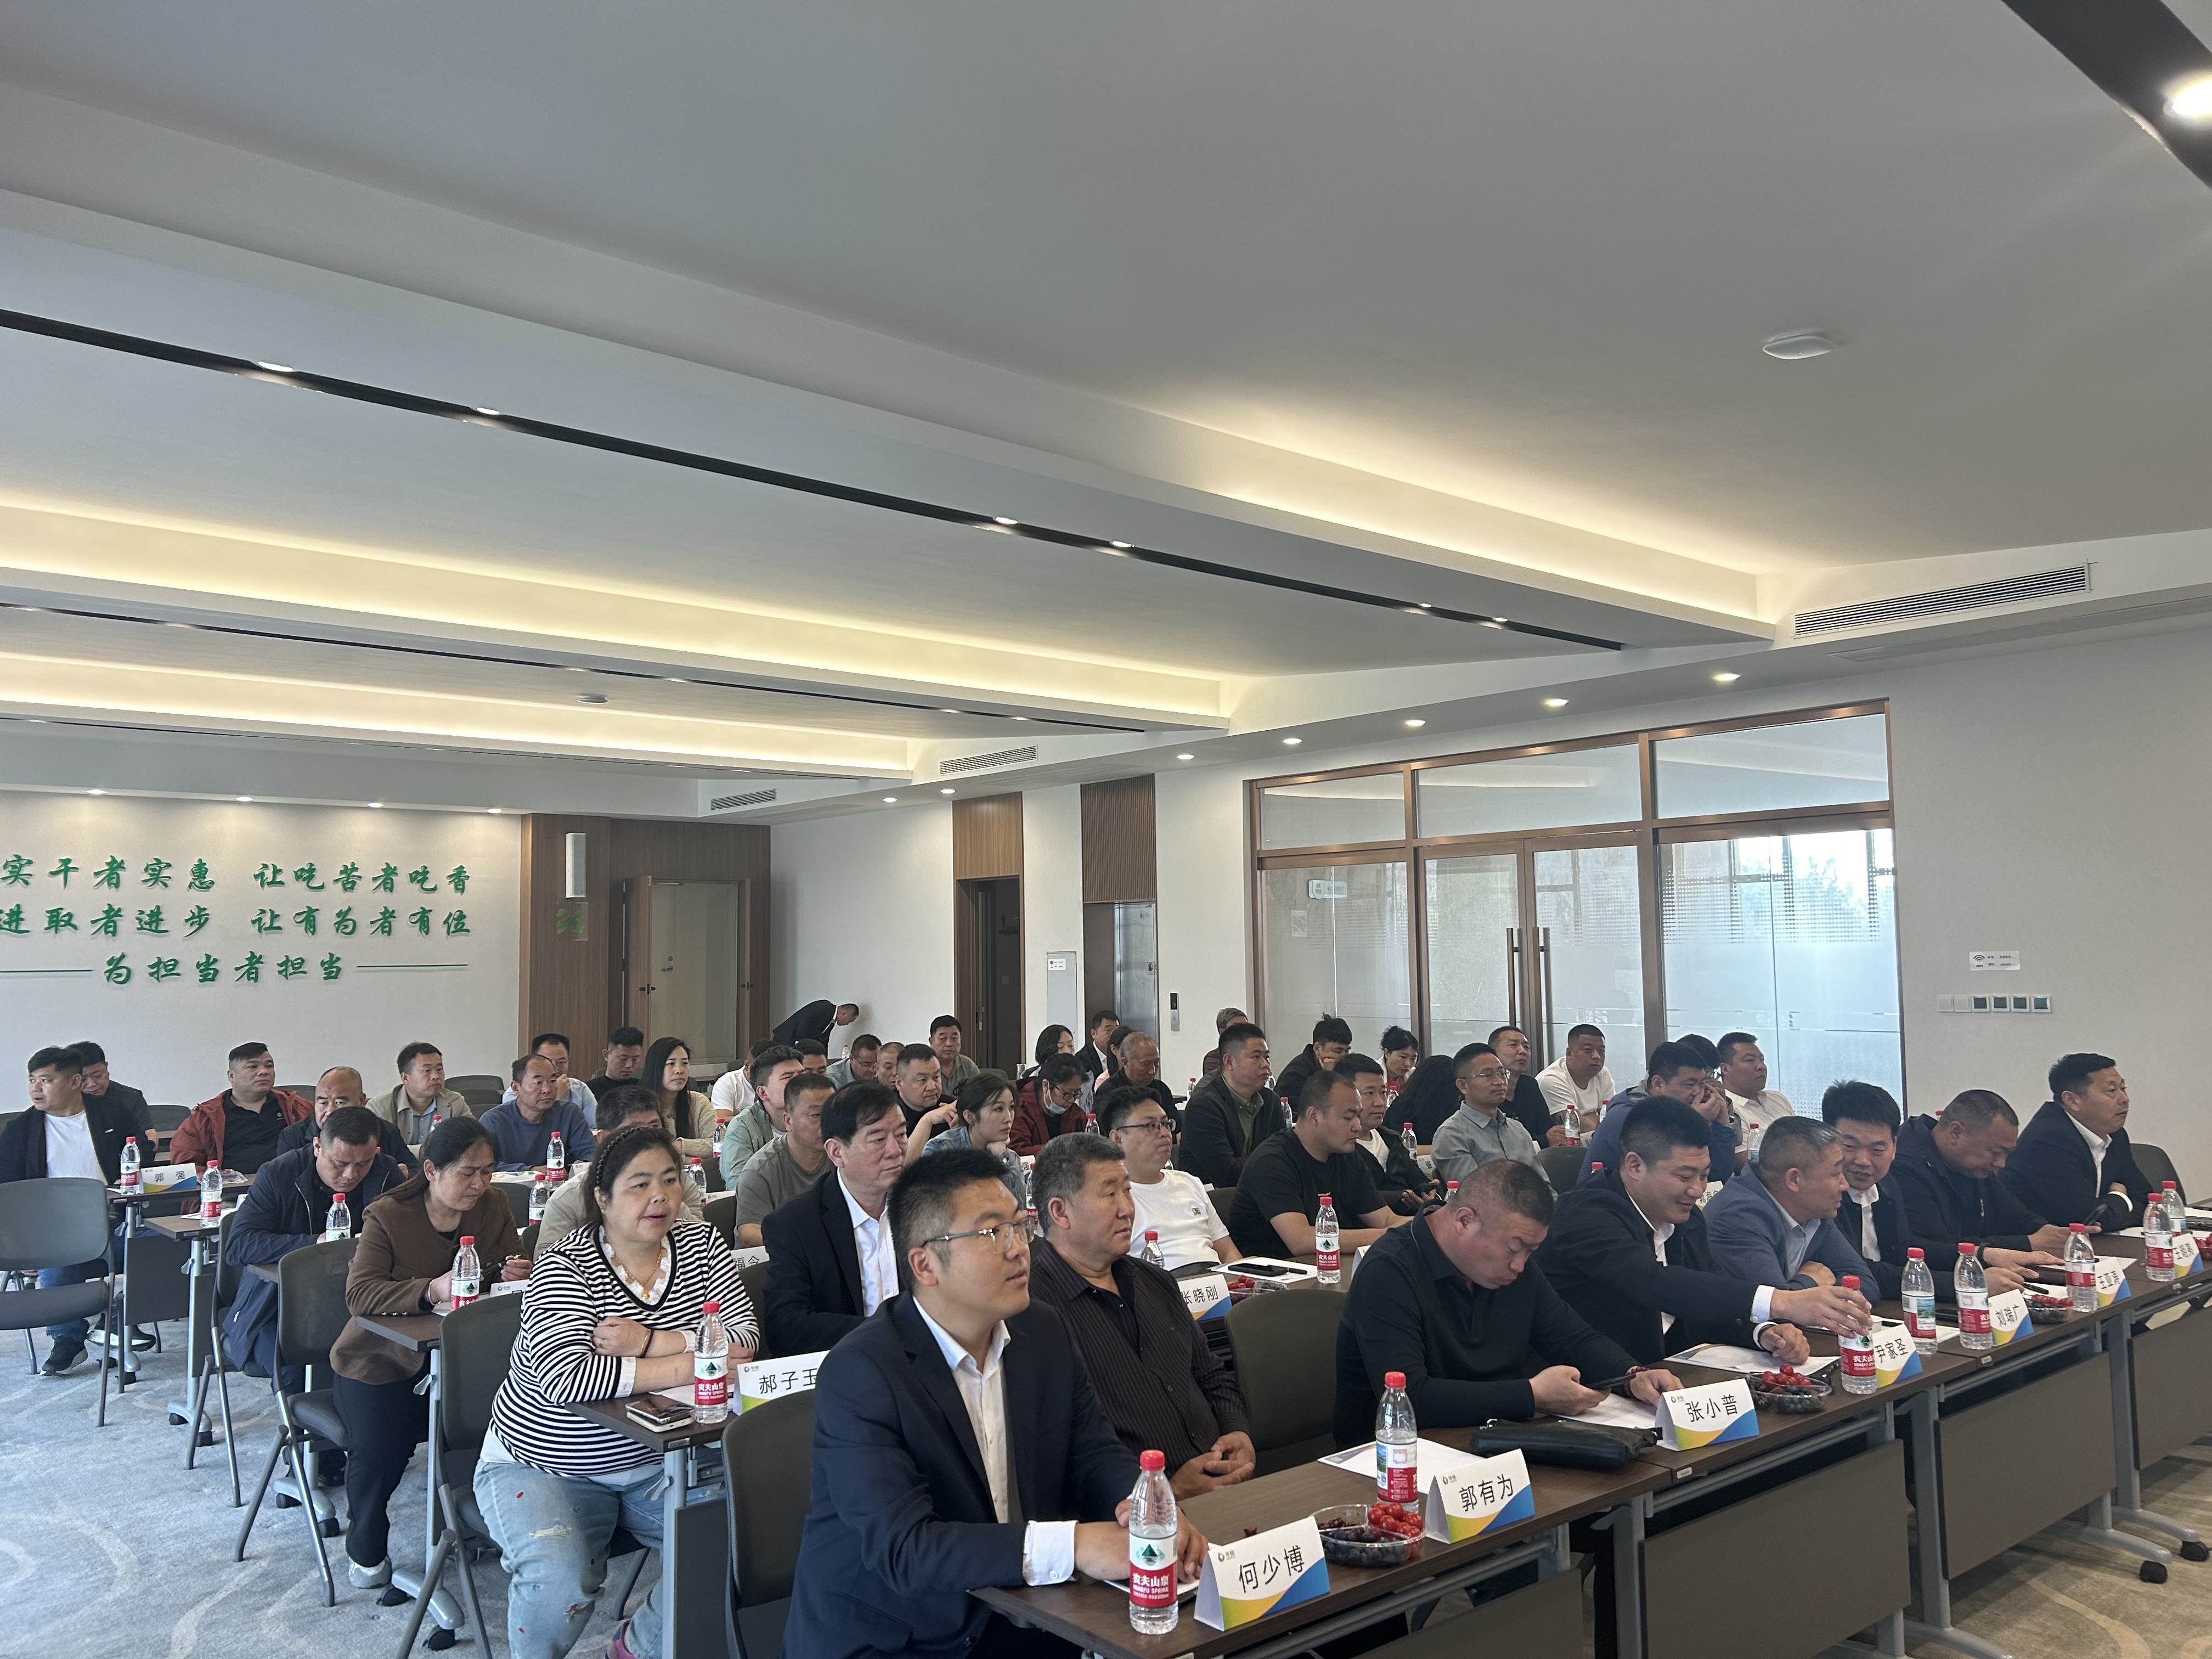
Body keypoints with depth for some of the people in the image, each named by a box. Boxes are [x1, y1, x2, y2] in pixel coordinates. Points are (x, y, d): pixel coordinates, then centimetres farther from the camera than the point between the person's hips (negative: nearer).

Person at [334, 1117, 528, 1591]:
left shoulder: (492, 1206, 0)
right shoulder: (387, 1216, -12)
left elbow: (512, 1266, 7)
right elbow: (359, 1294, -23)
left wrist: (515, 1273, -19)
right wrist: (431, 1290, -39)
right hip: (381, 1360, -2)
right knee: (379, 1449, -24)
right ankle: (366, 1550, 8)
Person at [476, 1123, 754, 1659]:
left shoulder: (700, 1244, -1)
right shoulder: (566, 1266, -15)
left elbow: (745, 1337, -11)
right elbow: (564, 1378, -31)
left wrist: (648, 1341, -25)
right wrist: (687, 1365, -29)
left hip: (657, 1457, 4)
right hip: (546, 1466, -4)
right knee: (561, 1583, -28)